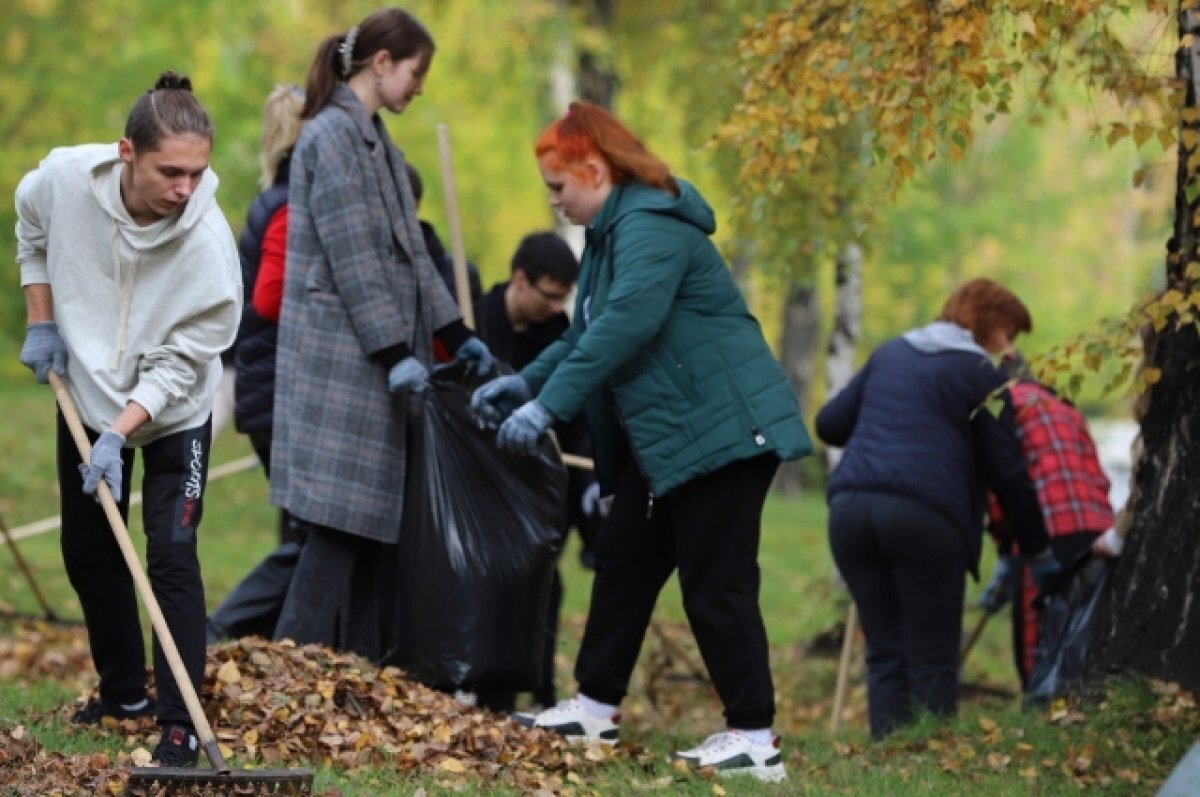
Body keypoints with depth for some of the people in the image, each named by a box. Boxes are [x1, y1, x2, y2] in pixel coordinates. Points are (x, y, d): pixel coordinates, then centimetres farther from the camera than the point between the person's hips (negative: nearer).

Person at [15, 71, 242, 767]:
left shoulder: (208, 241, -31)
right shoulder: (66, 177, -23)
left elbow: (178, 364, -24)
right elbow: (32, 231, 4)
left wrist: (119, 435, -31)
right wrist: (42, 323, 1)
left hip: (173, 414, -4)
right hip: (85, 395, 4)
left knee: (172, 557, -11)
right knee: (88, 551, 13)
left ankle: (180, 720, -7)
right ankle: (124, 692, 29)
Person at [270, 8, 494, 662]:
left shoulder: (374, 141, 17)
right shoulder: (332, 135, -12)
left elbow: (408, 251, 19)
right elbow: (351, 256, -17)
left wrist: (455, 336, 16)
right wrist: (395, 353, -18)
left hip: (378, 361, 9)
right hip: (341, 356, -9)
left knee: (380, 517, 7)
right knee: (342, 517, -11)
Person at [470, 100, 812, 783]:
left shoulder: (650, 225, -18)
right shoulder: (613, 229, 16)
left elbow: (625, 324, -29)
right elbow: (590, 330, 24)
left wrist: (549, 405, -29)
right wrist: (527, 381, 13)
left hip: (720, 429, -11)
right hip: (662, 438, 11)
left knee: (715, 584, -9)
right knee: (624, 563, 14)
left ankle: (755, 738, -5)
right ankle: (596, 708, 21)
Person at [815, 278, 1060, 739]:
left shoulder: (890, 354, 22)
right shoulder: (980, 373, 5)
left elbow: (829, 424, 22)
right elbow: (1007, 471, 6)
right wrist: (1038, 549, 14)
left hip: (850, 507, 5)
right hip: (923, 517, -5)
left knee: (884, 653, 9)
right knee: (932, 661, 1)